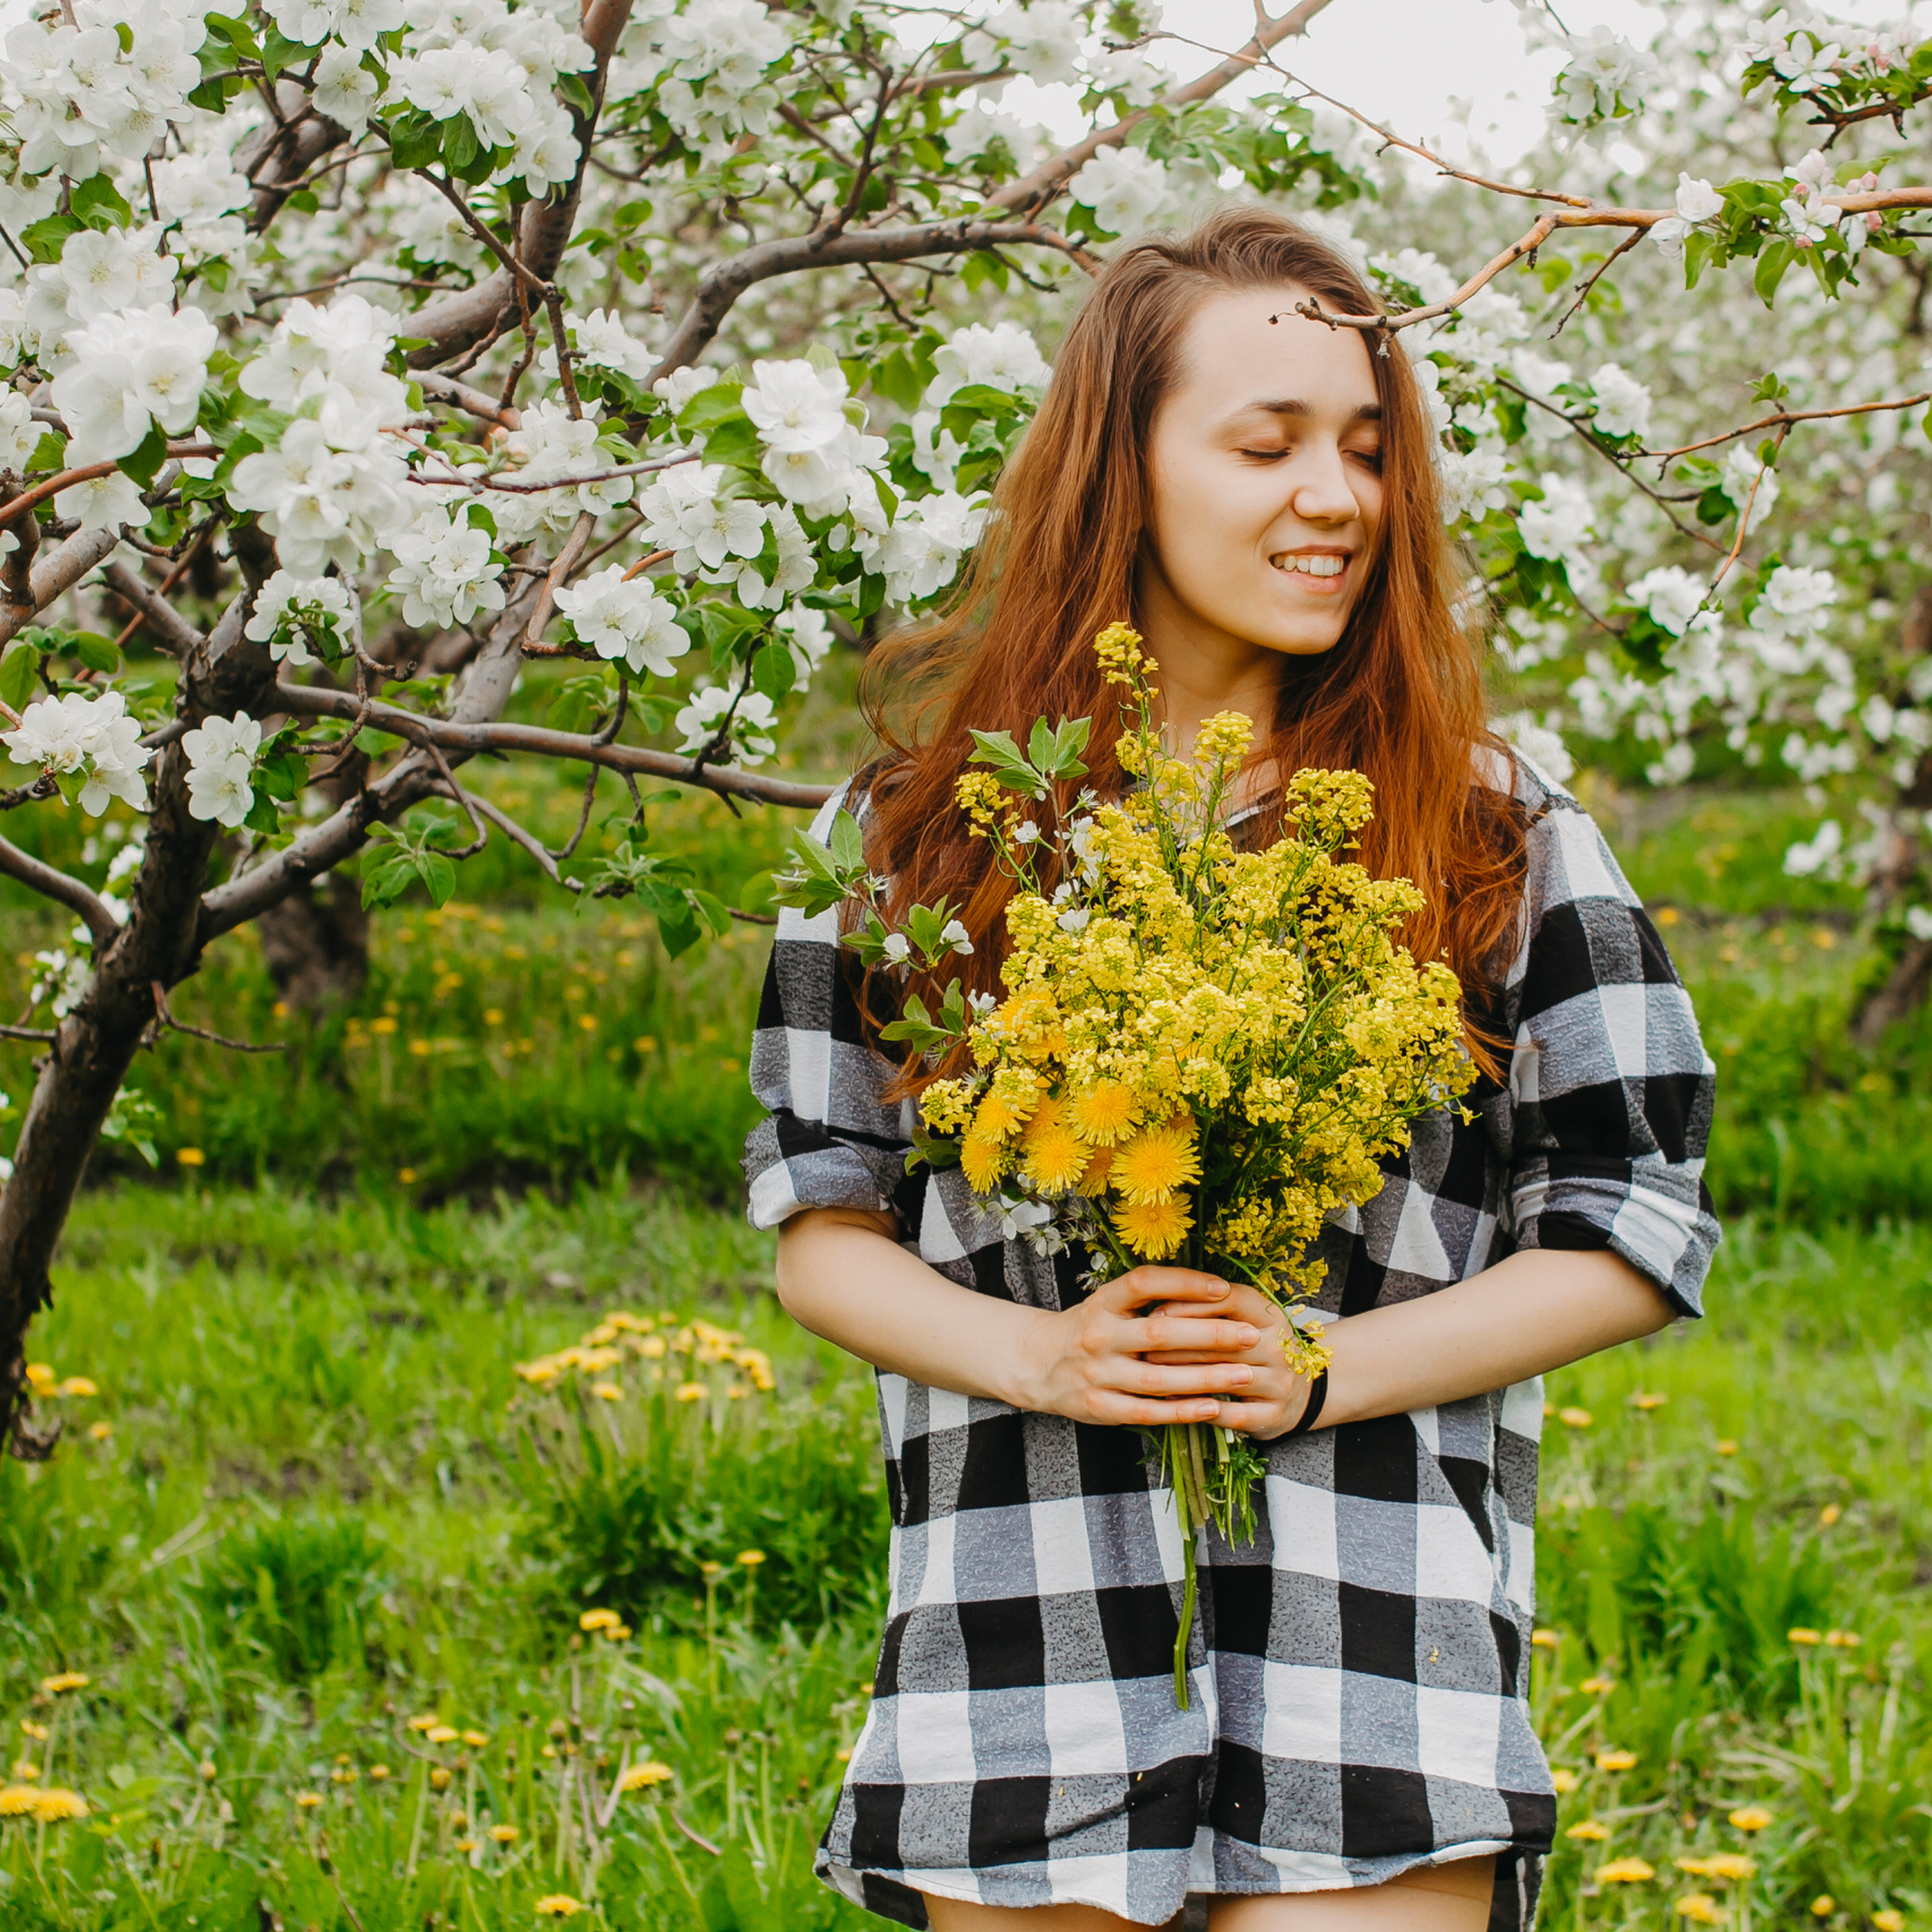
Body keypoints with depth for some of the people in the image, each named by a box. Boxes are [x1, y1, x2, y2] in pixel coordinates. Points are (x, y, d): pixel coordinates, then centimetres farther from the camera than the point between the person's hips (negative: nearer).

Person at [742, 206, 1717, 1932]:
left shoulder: (1496, 832, 5)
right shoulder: (922, 824, 8)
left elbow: (1635, 1237, 5)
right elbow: (820, 1225, 10)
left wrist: (1328, 1369, -9)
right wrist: (1035, 1354, -9)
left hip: (1383, 1645, -1)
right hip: (1021, 1640, 1)